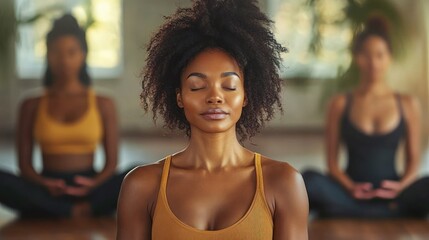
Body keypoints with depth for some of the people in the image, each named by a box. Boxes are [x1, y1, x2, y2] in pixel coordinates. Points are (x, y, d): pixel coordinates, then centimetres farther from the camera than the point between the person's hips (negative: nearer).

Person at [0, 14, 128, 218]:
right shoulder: (32, 106, 11)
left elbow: (111, 162, 5)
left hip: (88, 192, 0)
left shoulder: (103, 105, 10)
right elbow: (24, 164, 6)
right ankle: (79, 212, -32)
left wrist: (94, 184, -18)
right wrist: (42, 184, -17)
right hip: (46, 193, 1)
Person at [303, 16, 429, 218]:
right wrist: (350, 187, -14)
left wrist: (401, 186, -11)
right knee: (310, 180, -32)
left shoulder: (408, 105, 11)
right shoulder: (340, 104, 9)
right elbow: (332, 161, 6)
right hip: (352, 195, 0)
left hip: (391, 196, 1)